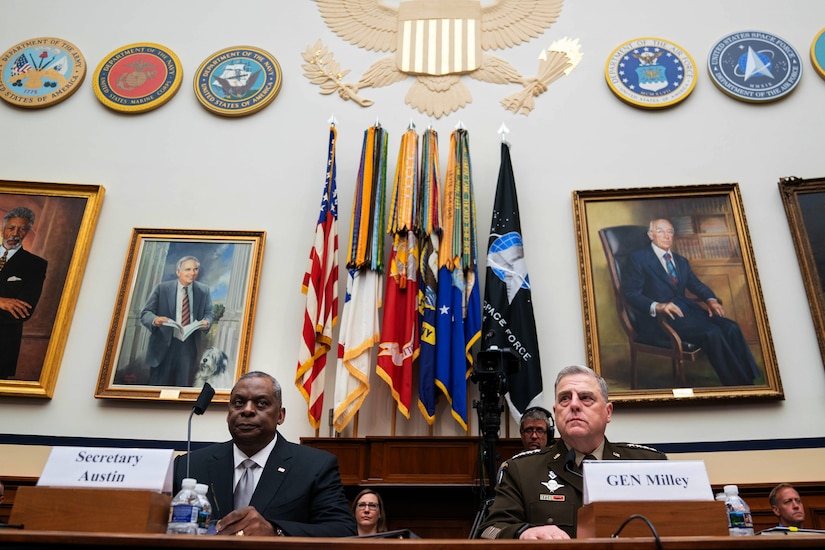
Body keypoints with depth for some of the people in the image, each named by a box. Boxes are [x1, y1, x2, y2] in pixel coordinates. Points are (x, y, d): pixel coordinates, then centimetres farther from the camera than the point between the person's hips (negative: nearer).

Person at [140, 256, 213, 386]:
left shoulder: (204, 290, 5)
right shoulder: (162, 288, -2)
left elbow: (209, 313, 9)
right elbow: (145, 313, -3)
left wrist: (207, 322, -16)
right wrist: (154, 320, -26)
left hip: (190, 346, 2)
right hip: (164, 345, -2)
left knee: (184, 384, 10)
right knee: (158, 385, 4)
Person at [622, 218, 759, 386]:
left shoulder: (681, 261, 26)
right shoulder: (639, 258, 4)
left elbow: (696, 284, 17)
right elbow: (631, 293, -6)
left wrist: (711, 300, -5)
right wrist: (657, 307, -23)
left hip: (687, 308, 7)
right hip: (661, 316, -7)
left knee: (731, 328, -18)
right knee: (712, 332, -28)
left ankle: (750, 382, -18)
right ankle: (736, 384, -20)